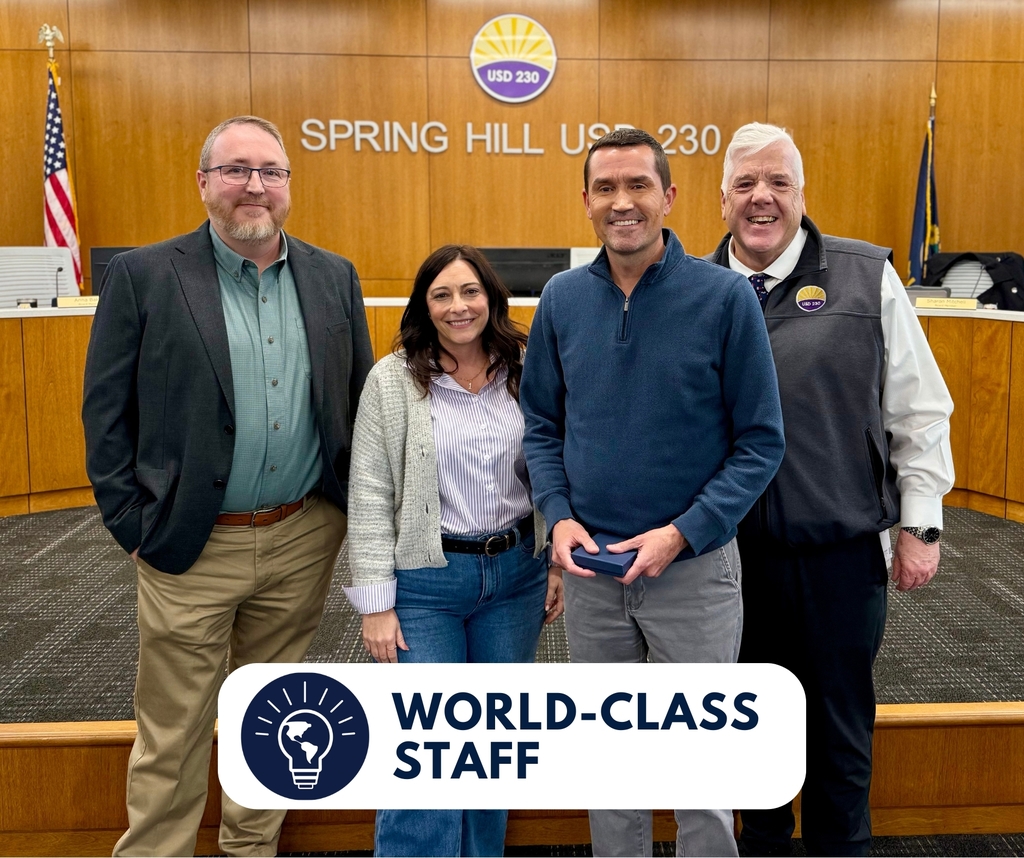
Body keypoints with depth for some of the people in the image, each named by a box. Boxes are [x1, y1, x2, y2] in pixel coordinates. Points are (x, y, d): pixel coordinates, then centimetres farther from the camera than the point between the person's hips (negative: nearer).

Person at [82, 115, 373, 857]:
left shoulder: (334, 277, 5)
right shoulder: (143, 276, -4)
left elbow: (361, 401, 9)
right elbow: (106, 412, -3)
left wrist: (353, 507, 4)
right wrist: (134, 525, -7)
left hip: (302, 540, 3)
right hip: (191, 546, -3)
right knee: (173, 738, 9)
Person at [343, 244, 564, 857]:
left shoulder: (526, 372, 2)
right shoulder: (392, 380, -7)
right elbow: (371, 495, -8)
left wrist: (559, 563, 6)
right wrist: (376, 602, -10)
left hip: (516, 574, 4)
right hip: (426, 581, -3)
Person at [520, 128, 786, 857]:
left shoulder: (725, 296, -10)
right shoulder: (562, 299, 1)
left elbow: (761, 441, -8)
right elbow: (542, 425, 8)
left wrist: (681, 533, -16)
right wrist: (559, 516, -7)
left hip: (695, 569, -3)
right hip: (590, 569, 3)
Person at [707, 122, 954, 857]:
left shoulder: (867, 277, -2)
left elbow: (919, 412, 1)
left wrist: (921, 525, -1)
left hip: (843, 550, -1)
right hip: (733, 553, 2)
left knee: (842, 727, 14)